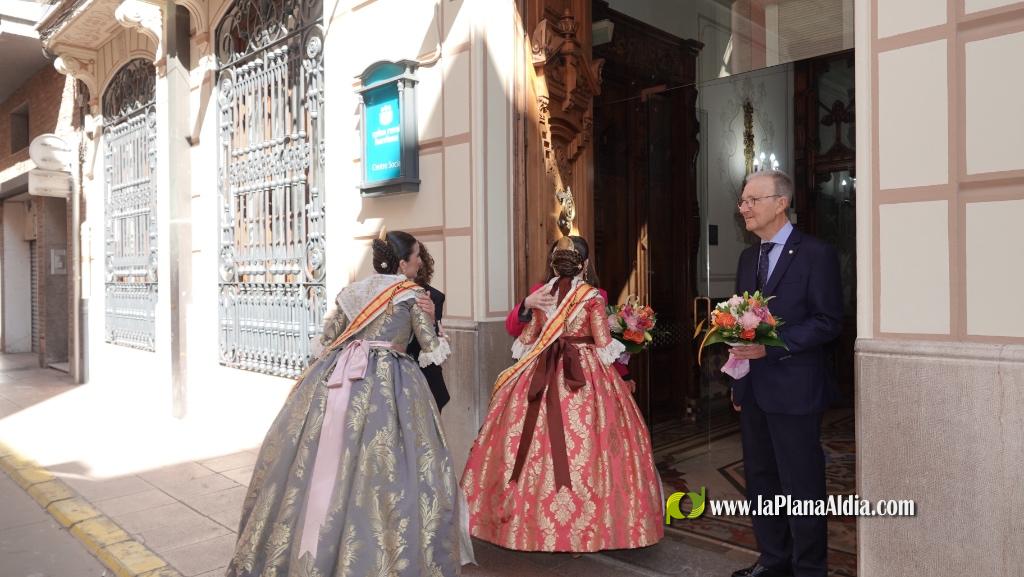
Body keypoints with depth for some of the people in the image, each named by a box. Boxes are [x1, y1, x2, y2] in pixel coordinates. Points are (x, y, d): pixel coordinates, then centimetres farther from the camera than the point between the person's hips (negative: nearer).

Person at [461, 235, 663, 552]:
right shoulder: (592, 296, -6)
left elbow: (525, 340, 8)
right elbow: (604, 345, -6)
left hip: (541, 372, 3)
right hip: (586, 374, -3)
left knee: (537, 444, 8)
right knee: (583, 443, 1)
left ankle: (531, 523, 18)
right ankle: (586, 528, 6)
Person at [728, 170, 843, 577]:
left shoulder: (816, 254, -8)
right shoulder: (748, 257, 13)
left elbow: (829, 322, -12)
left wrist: (772, 345, -21)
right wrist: (738, 379, 13)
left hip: (793, 390, -7)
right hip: (752, 391, 7)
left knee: (801, 486, 4)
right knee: (761, 481, 17)